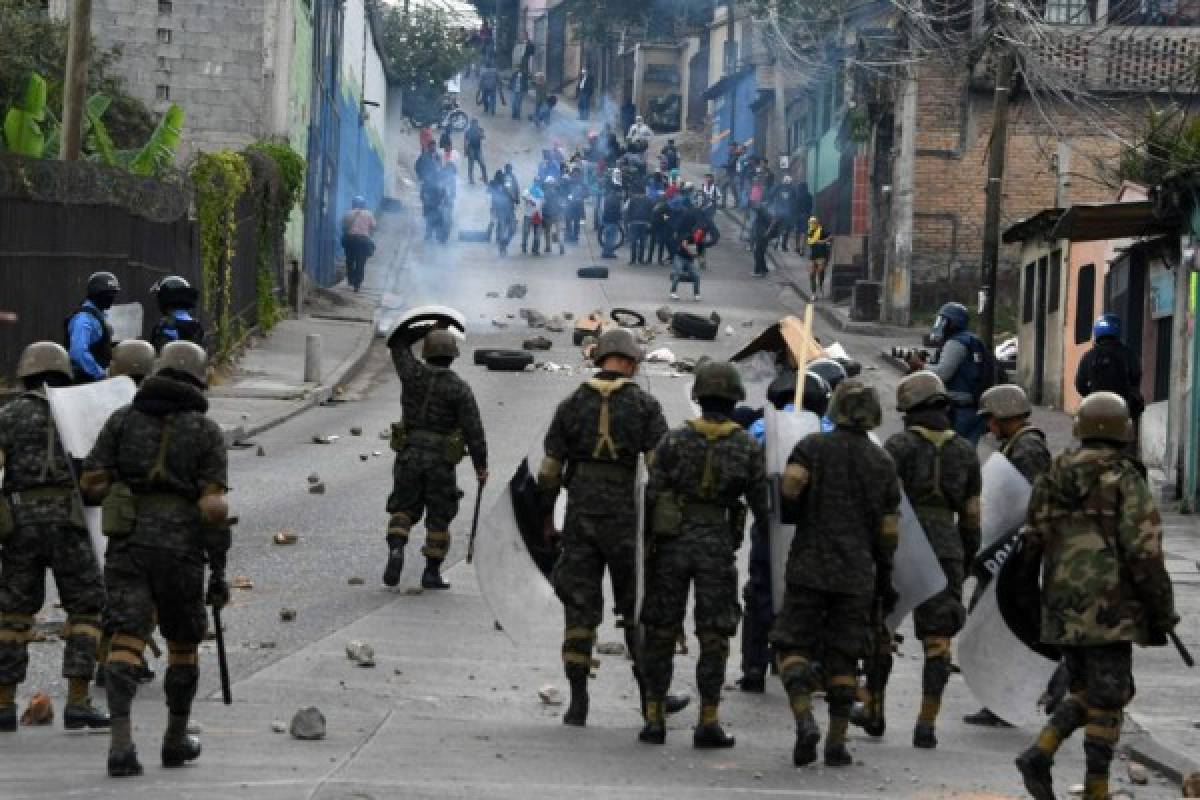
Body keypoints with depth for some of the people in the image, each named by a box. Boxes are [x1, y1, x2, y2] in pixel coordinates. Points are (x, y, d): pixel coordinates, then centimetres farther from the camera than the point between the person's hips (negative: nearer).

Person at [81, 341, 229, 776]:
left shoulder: (123, 418, 6)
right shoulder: (206, 431, 0)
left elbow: (91, 482, 2)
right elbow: (214, 506, -8)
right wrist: (219, 571, -4)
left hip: (128, 544, 1)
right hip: (181, 549, -1)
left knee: (128, 642, -7)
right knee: (183, 644, 19)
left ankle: (121, 743, -24)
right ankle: (176, 740, 29)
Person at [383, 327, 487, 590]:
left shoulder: (414, 375, -4)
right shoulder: (459, 388, -10)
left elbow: (397, 344, 16)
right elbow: (473, 430, -12)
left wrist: (425, 328, 16)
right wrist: (481, 466, -4)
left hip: (409, 455, 2)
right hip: (441, 460, -2)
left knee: (404, 509, 13)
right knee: (439, 516, 10)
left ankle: (396, 550, -14)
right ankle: (431, 572, 11)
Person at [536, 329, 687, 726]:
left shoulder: (572, 404, 5)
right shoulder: (644, 404, -1)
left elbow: (549, 469, 5)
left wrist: (546, 520, 14)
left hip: (581, 515, 2)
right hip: (626, 515, -2)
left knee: (580, 607, 4)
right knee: (638, 608, 10)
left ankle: (578, 702, 0)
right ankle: (650, 696, 16)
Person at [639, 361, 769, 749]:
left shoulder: (674, 440, -2)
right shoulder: (748, 447, -2)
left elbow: (652, 495, -4)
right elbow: (761, 505, 1)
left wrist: (645, 544, 5)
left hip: (672, 542, 1)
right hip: (717, 545, -1)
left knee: (661, 633, 8)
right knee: (713, 637, 5)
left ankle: (654, 719, 6)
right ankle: (708, 723, 0)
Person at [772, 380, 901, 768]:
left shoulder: (812, 446, -2)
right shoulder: (882, 462, 6)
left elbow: (790, 485, -20)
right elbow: (889, 529, 6)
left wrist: (800, 510, 3)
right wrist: (885, 579, 15)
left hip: (809, 565, -2)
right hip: (857, 573, 2)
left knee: (794, 647, 4)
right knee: (842, 658, 9)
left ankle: (805, 721, -19)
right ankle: (837, 743, 5)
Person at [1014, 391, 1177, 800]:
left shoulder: (1052, 478, 8)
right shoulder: (1126, 480, -9)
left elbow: (1032, 541, 10)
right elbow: (1143, 553, -14)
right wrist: (1161, 613, -6)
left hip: (1062, 606, 6)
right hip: (1110, 608, -5)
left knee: (1087, 691, 17)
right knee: (1107, 700, 2)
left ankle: (1040, 753, 0)